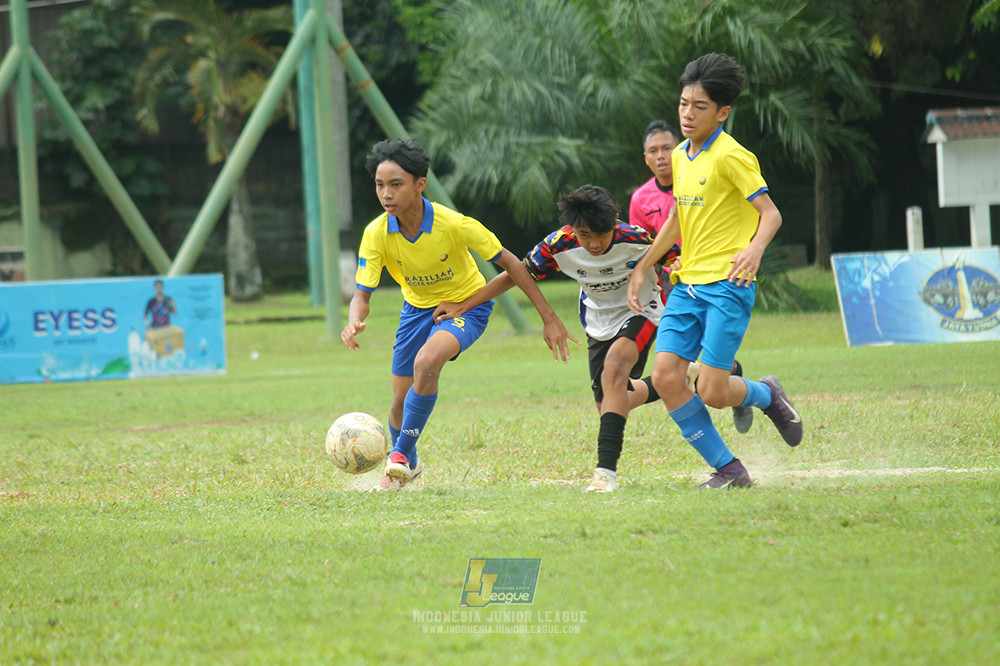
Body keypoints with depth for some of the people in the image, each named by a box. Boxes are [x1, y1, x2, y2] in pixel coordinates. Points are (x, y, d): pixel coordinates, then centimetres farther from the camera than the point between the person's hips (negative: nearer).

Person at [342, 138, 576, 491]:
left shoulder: (454, 224, -29)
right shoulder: (376, 234, -21)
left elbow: (508, 262, -18)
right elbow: (362, 294, -16)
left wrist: (549, 317, -17)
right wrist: (354, 324, -42)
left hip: (466, 306, -4)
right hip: (418, 307, 4)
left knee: (427, 362, -32)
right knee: (401, 401, 6)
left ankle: (402, 454, -16)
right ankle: (406, 465, 38)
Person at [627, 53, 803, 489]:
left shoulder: (731, 157, -10)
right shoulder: (681, 156, 14)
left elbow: (770, 213, -13)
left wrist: (755, 249, -33)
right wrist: (641, 268, 28)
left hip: (726, 285, -8)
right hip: (687, 284, 8)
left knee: (712, 391, -13)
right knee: (665, 377, -7)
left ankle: (766, 395, 22)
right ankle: (728, 470, 3)